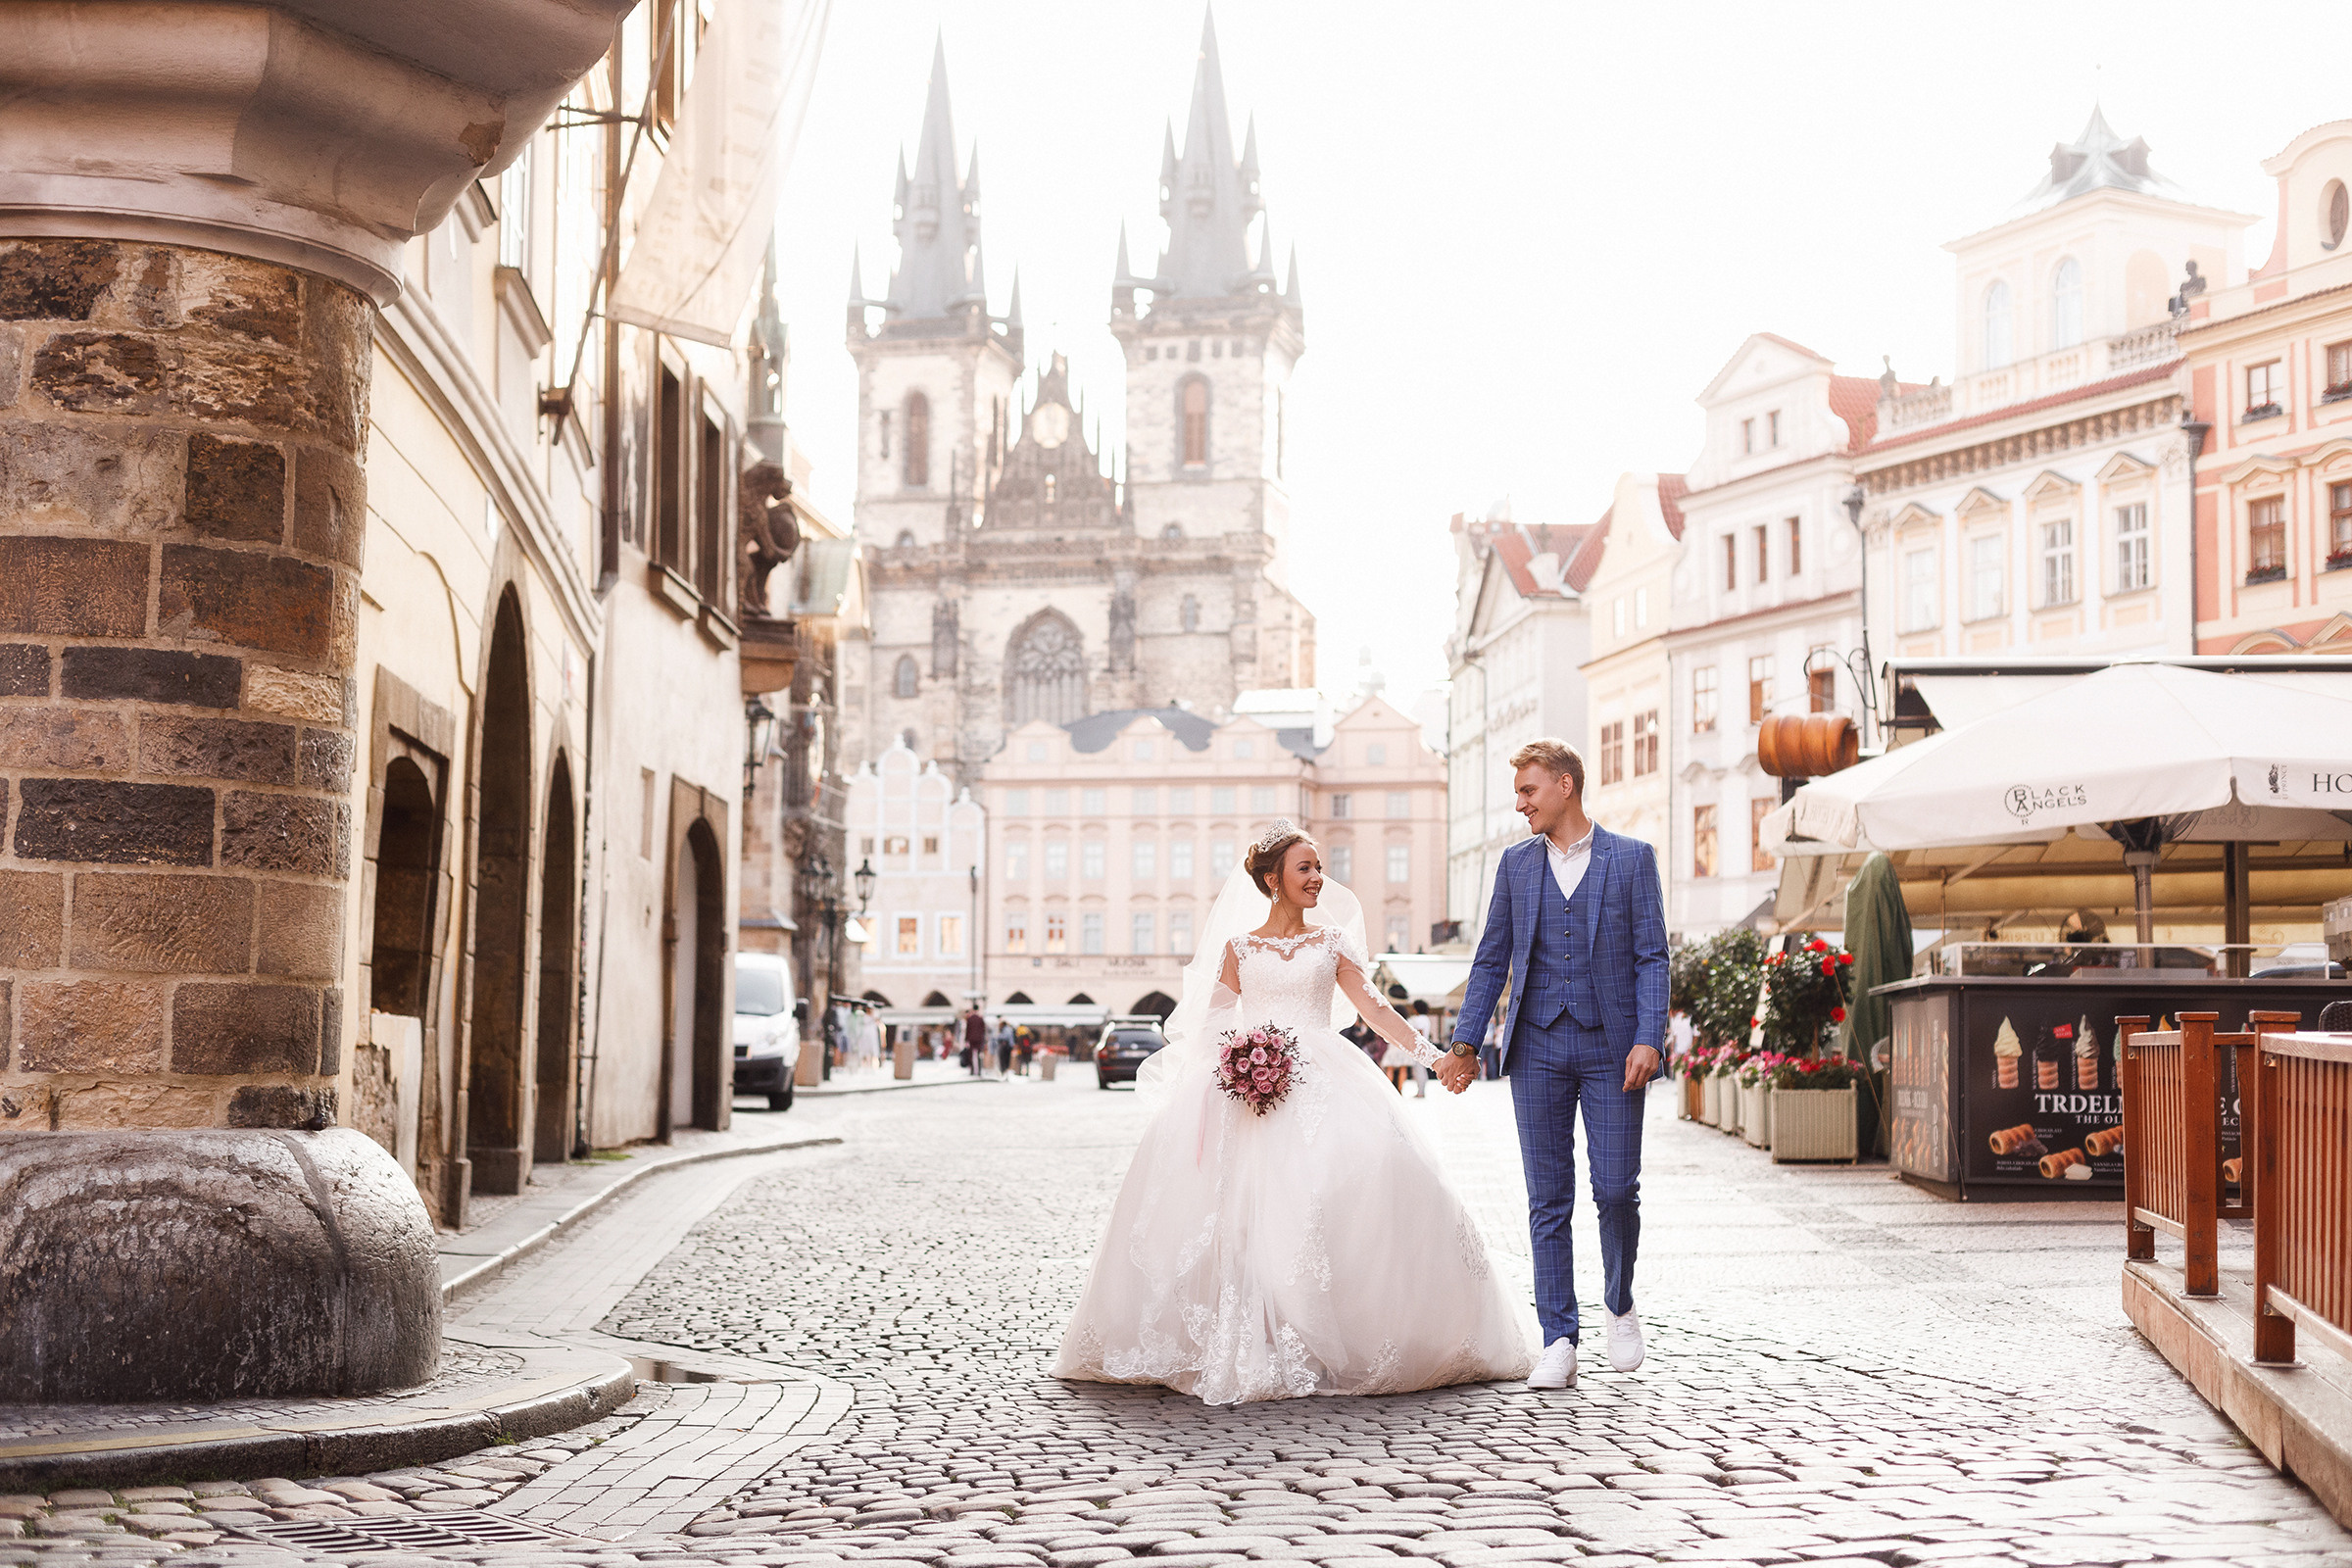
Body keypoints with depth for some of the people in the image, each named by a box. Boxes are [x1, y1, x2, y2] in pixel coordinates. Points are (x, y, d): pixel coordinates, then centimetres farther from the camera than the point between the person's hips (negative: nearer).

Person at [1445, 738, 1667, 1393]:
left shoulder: (1631, 858, 3)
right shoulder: (1517, 862, 11)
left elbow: (1651, 957, 0)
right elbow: (1491, 959, 12)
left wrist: (1648, 1039, -11)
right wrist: (1465, 1043, 7)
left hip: (1610, 1047, -2)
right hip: (1538, 1048, 2)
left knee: (1616, 1190, -5)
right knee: (1548, 1200, 2)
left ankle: (1620, 1306, 22)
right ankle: (1559, 1342, 7)